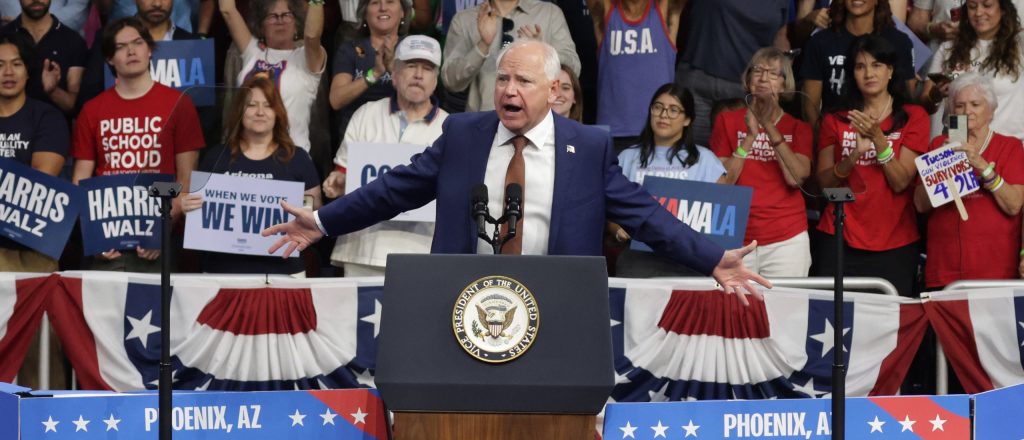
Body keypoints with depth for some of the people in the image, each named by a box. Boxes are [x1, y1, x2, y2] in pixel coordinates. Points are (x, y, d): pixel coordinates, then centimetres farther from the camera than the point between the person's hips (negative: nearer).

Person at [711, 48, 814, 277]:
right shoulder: (728, 121, 6)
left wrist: (770, 128, -12)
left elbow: (796, 178, -9)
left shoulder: (798, 128, 8)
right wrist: (750, 136, -11)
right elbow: (722, 182, -2)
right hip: (737, 239, 0)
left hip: (787, 239, 0)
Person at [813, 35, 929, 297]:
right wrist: (855, 154, -14)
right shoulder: (836, 121, 10)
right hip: (840, 240, 1)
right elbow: (824, 182, 3)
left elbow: (900, 182, -5)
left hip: (894, 245, -1)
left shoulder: (913, 117, 3)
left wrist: (878, 137, -16)